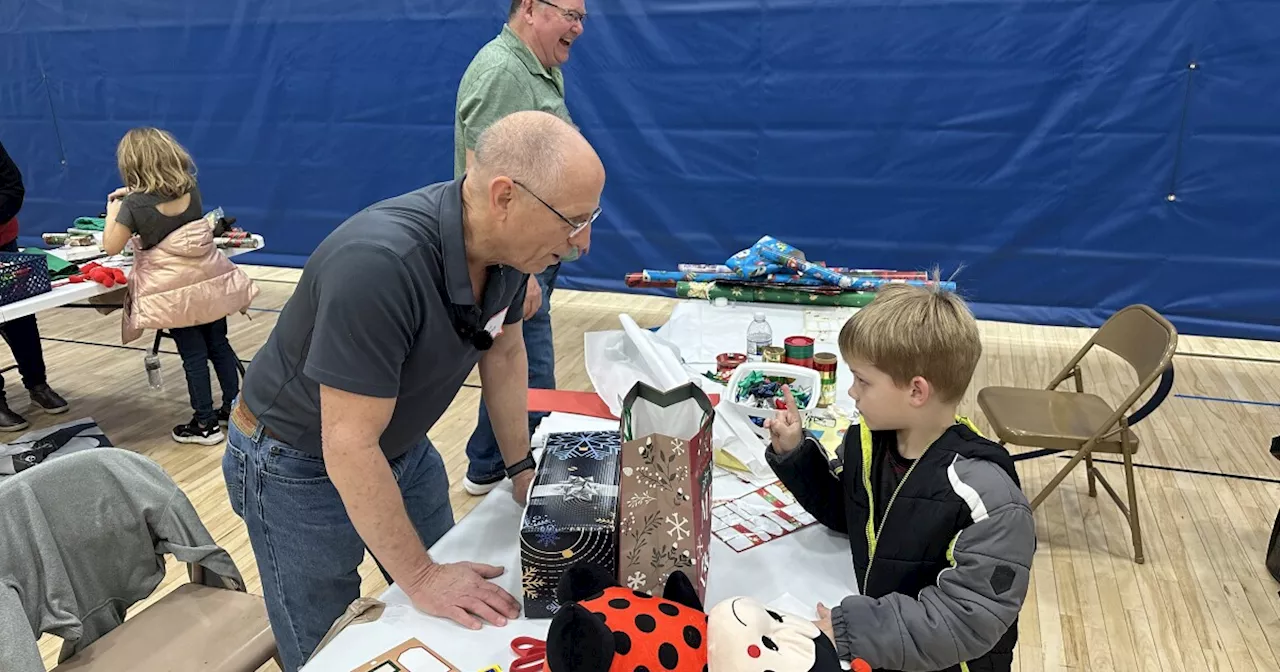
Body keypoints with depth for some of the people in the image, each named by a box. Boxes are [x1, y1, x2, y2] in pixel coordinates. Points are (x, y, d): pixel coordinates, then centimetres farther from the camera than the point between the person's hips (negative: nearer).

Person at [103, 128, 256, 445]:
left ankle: (205, 424, 13)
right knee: (219, 346, 14)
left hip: (176, 291, -4)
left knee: (193, 356, 3)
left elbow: (111, 246, -6)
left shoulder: (134, 204, -12)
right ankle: (234, 409, 23)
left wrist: (114, 207, 6)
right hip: (211, 279, 4)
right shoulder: (190, 188, 1)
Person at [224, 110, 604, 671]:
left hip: (403, 444, 7)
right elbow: (350, 448, -33)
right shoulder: (379, 265, -38)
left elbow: (503, 352, 3)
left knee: (457, 625, 13)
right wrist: (420, 579, -24)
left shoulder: (507, 242, -14)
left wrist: (521, 466, 5)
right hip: (299, 463, -6)